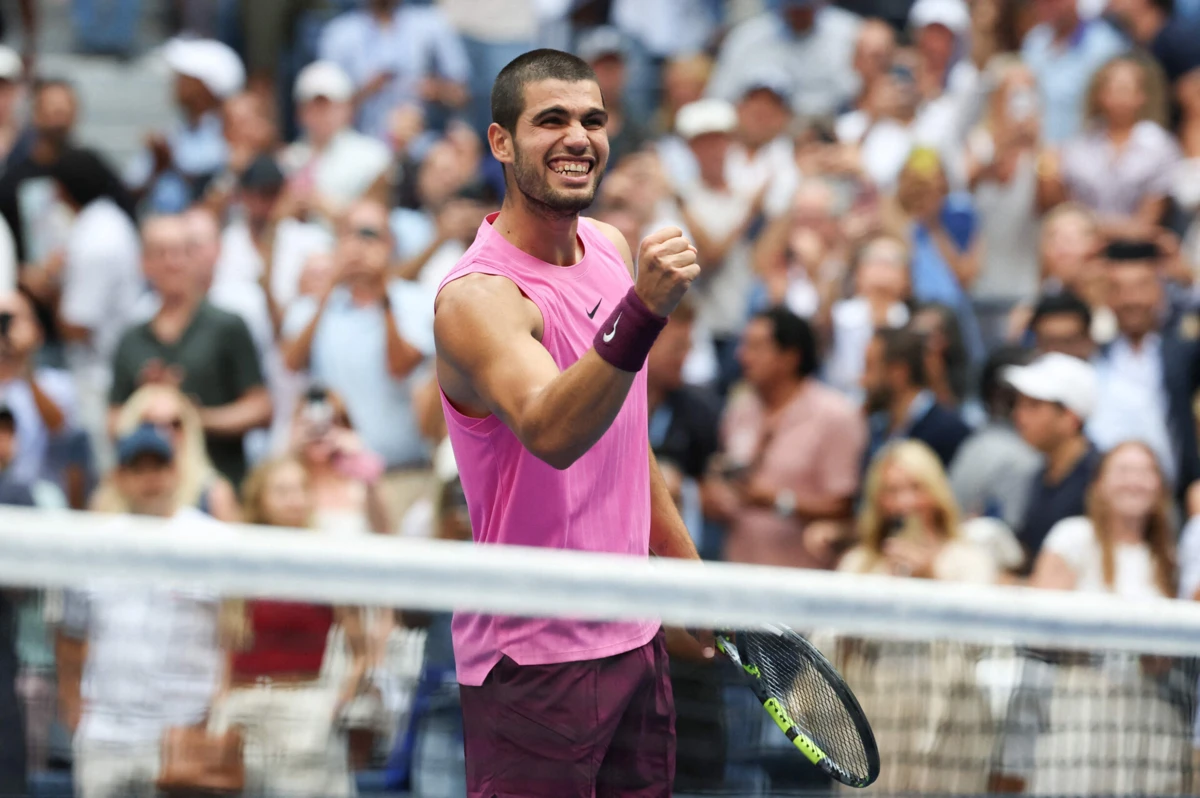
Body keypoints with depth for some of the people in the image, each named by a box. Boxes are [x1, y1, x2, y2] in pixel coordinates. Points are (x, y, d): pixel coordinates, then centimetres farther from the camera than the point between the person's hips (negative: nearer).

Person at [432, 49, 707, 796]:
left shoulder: (613, 249, 7)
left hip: (635, 636, 8)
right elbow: (550, 433, -39)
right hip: (532, 657, -8)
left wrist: (685, 563, 22)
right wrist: (642, 311, -50)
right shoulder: (477, 297, -19)